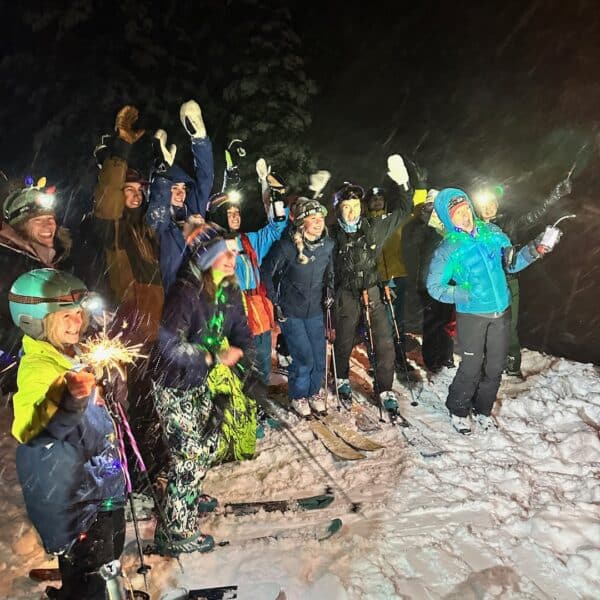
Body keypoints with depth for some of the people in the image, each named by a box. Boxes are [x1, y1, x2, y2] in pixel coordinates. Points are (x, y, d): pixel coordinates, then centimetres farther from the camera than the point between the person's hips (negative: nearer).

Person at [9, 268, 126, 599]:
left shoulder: (68, 355, 2)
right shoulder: (37, 369, -26)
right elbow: (27, 426, -45)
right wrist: (70, 402, -60)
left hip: (99, 482, 9)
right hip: (72, 499, -9)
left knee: (108, 555, 28)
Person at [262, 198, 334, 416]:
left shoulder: (328, 245, -5)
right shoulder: (285, 246, -18)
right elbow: (266, 273, -6)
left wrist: (329, 291, 7)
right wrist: (275, 302, -5)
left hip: (315, 310, 4)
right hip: (290, 312, -4)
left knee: (319, 356, 9)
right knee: (304, 357, -4)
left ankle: (315, 393, 35)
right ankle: (298, 396, 23)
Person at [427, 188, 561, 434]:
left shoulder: (492, 233, -1)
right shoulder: (447, 251, -13)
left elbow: (511, 264, 8)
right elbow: (434, 287, -6)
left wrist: (532, 250, -9)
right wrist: (461, 294, -18)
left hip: (502, 312, 5)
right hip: (471, 315, -4)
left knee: (496, 366, 14)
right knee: (472, 366, 3)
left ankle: (483, 408, 36)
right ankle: (458, 410, 27)